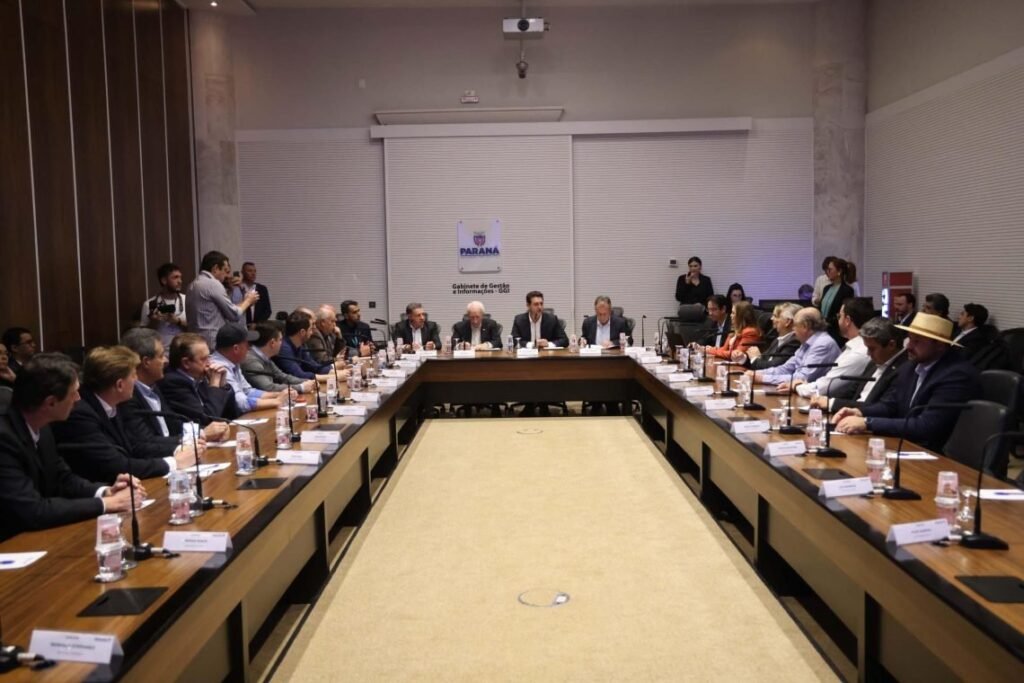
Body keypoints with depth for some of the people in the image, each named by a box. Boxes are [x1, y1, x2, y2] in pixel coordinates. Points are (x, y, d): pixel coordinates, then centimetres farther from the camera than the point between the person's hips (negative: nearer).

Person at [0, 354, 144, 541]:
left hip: (38, 535, 7)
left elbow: (63, 478, 12)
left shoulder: (41, 427, 0)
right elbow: (33, 511, -28)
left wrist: (106, 491, -5)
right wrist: (107, 503, -20)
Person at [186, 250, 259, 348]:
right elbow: (234, 315, -10)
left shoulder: (193, 284, 15)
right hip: (213, 343, -9)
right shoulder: (213, 284, -12)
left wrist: (244, 302, 17)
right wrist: (248, 301, 8)